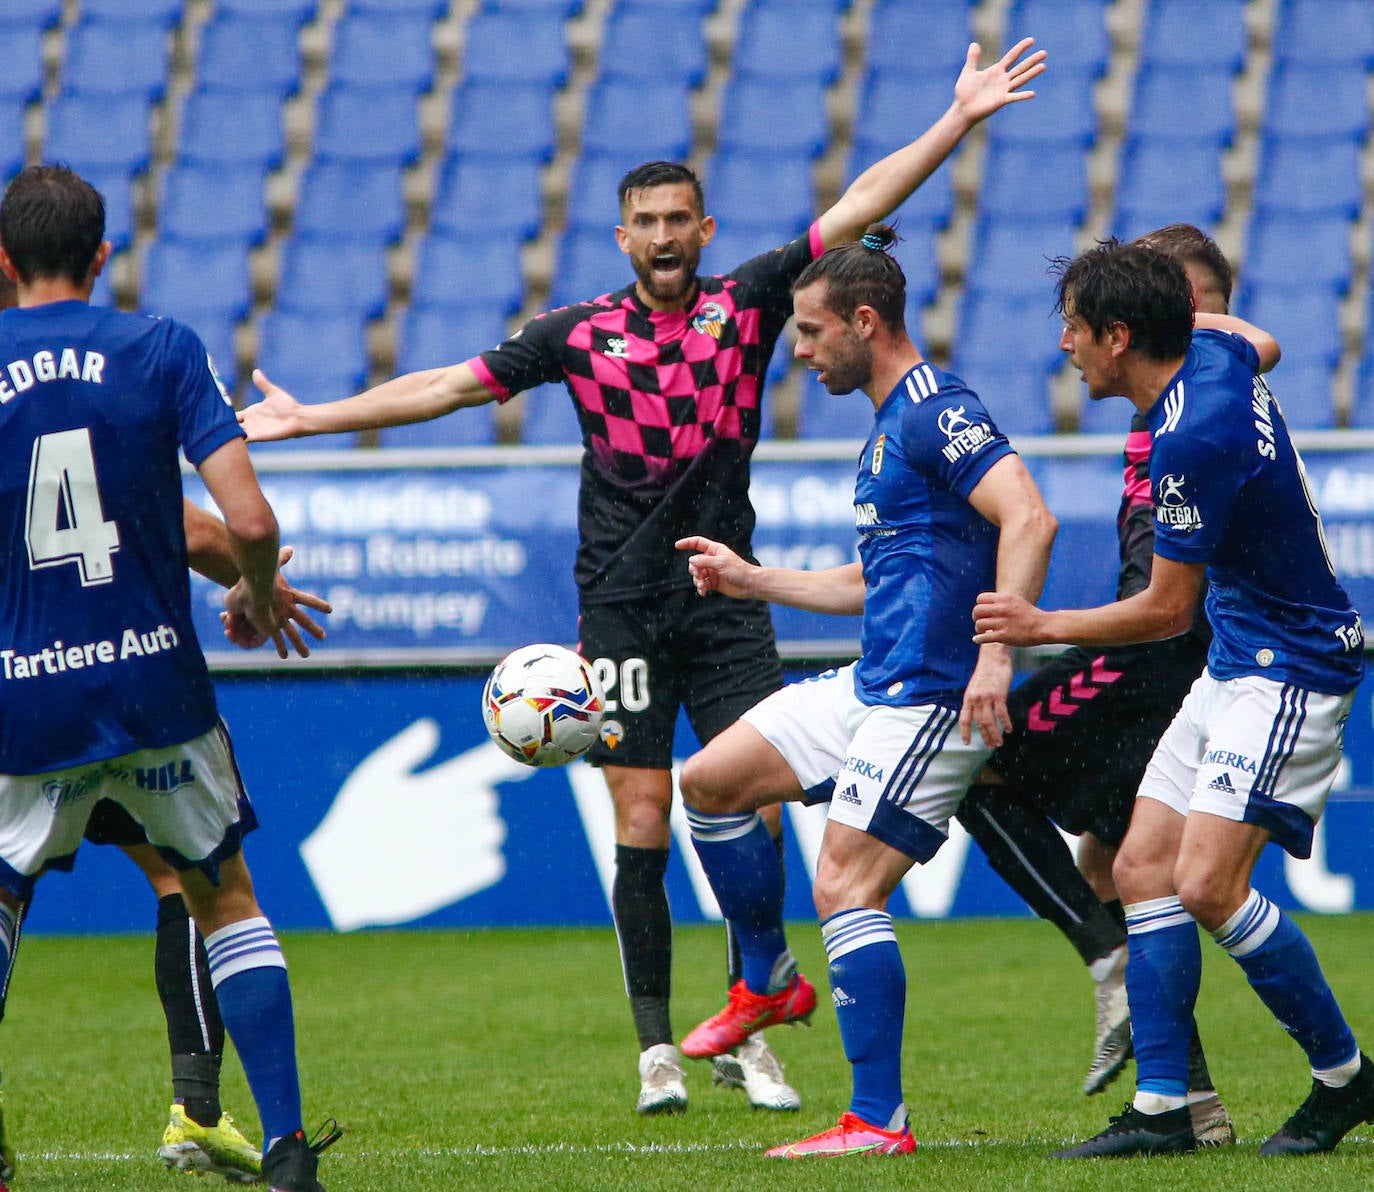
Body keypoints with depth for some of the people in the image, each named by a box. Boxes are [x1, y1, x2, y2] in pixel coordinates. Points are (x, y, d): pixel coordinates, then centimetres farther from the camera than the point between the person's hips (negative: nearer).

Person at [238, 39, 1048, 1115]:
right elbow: (451, 386, 9)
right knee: (642, 826, -2)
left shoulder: (746, 304, 4)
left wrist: (959, 119, -4)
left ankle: (749, 1036, 5)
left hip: (727, 600, 0)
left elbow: (858, 208, 2)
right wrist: (310, 418, 6)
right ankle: (658, 1047, 5)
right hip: (622, 609, 0)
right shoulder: (580, 335, 5)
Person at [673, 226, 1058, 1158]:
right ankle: (768, 983, 26)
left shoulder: (936, 409, -14)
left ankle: (880, 1122, -11)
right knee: (711, 781, 12)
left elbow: (1028, 518, -26)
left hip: (930, 697, -10)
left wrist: (996, 654, -32)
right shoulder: (890, 427, 19)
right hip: (871, 685, 10)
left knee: (846, 888, -14)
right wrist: (753, 581, 28)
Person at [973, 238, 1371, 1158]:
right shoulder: (1217, 353, 2)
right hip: (1239, 664, 10)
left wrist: (1045, 627, -2)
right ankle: (1162, 1108, 3)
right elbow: (1262, 344, 30)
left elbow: (1166, 609, -14)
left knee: (1208, 884, -19)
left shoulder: (1192, 441, -24)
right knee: (1143, 868, 4)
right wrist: (1179, 312, 43)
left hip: (1289, 671, -10)